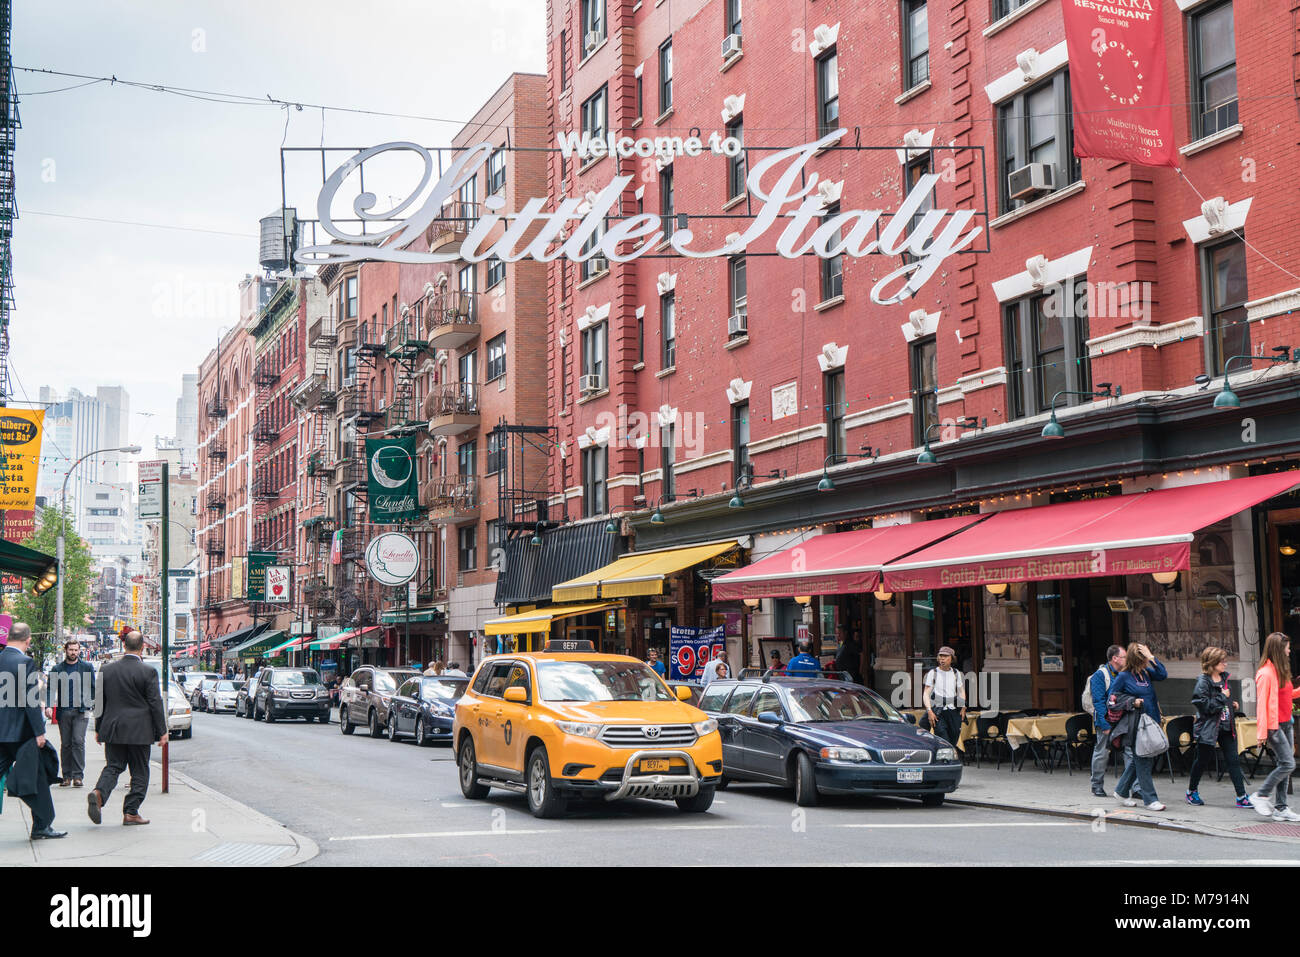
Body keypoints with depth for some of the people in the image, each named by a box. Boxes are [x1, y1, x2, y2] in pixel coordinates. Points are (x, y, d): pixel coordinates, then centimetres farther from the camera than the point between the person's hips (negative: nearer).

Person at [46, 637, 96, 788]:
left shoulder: (87, 667, 9)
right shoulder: (57, 669, 10)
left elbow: (93, 688, 12)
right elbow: (51, 689, 4)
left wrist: (95, 706, 3)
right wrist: (49, 706, -11)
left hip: (81, 711, -2)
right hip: (63, 711, 2)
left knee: (78, 741, -10)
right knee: (65, 744, 5)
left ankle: (78, 775, -7)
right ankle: (67, 775, 12)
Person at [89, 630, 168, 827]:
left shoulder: (107, 669, 3)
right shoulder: (148, 672, -11)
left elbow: (100, 701, 9)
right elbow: (155, 704, -9)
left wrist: (99, 729, 18)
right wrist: (162, 731, -1)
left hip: (112, 729, 4)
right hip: (139, 731, -4)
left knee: (113, 766, 11)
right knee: (140, 772, 7)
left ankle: (99, 793, -16)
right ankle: (131, 812, 6)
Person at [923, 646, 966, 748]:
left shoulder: (956, 673, 14)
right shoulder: (933, 673, 4)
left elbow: (961, 691, 19)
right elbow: (926, 693, 0)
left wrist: (963, 707, 2)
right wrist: (929, 711, -12)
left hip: (953, 711, 4)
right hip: (937, 712, -4)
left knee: (953, 743, 2)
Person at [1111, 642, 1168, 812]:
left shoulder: (1146, 673, 10)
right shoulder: (1123, 676, -6)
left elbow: (1163, 675, -3)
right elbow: (1112, 697, -2)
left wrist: (1152, 657, -8)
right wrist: (1132, 702, -12)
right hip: (1134, 726, -6)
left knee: (1137, 761, 12)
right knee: (1142, 762, -5)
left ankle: (1121, 791, 27)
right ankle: (1150, 799, -2)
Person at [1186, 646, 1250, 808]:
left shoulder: (1224, 678, 9)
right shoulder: (1203, 682, -15)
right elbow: (1205, 705, -22)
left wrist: (1230, 702, 12)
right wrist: (1222, 697, -17)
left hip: (1226, 727, 7)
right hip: (1208, 727, -7)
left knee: (1233, 761, 1)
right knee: (1202, 760, 7)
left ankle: (1242, 796, 0)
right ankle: (1191, 791, 26)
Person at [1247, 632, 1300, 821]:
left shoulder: (1280, 671, 13)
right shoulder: (1265, 673, -15)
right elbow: (1262, 703, -18)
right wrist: (1262, 732, -20)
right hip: (1273, 726, -9)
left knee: (1284, 765, 8)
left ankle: (1280, 808, 13)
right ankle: (1260, 796, -1)